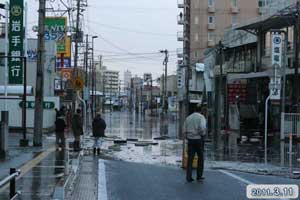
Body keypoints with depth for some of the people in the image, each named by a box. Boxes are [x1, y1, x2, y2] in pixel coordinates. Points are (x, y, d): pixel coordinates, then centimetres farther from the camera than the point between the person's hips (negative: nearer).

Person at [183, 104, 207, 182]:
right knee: (200, 158, 11)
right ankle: (199, 176, 12)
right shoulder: (201, 117, -4)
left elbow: (184, 131, 9)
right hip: (199, 139, -4)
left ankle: (188, 177, -2)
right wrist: (202, 135, -4)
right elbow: (202, 127, -21)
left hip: (190, 140, 4)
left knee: (190, 159, 3)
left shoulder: (188, 118, 11)